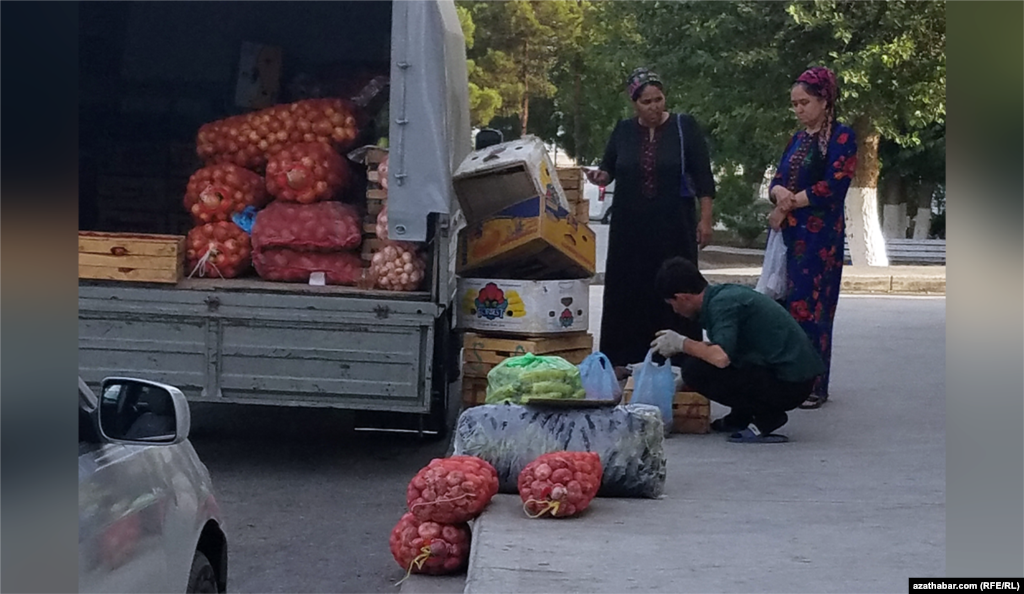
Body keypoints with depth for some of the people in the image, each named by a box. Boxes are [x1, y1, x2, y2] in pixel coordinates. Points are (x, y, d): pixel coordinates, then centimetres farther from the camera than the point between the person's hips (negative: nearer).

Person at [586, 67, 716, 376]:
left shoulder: (684, 127, -2)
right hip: (630, 226, 2)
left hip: (674, 226, -2)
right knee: (626, 290, 2)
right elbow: (608, 170, 14)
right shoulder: (623, 131, 5)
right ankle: (621, 358, 6)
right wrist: (600, 177, -9)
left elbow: (703, 177, -1)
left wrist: (705, 219, -6)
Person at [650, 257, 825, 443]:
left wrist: (681, 343, -12)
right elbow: (725, 347, 28)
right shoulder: (725, 292, 12)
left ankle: (766, 416, -7)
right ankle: (741, 417, 18)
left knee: (697, 369, -15)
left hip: (788, 385, -9)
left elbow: (721, 357, -30)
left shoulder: (721, 303, -15)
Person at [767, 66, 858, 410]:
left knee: (810, 307, -8)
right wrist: (779, 192, -10)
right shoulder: (798, 140, 18)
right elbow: (777, 181, 15)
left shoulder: (841, 137, -3)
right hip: (790, 235, 6)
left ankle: (814, 386, -2)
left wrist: (790, 203, -7)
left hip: (821, 236, -6)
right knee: (785, 304, 2)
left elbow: (833, 185, -12)